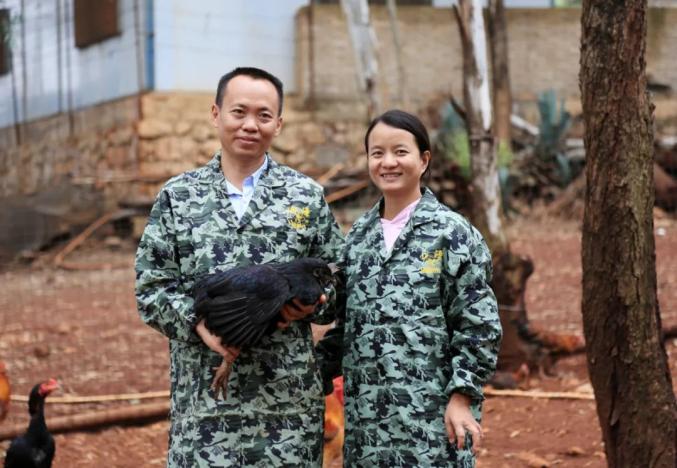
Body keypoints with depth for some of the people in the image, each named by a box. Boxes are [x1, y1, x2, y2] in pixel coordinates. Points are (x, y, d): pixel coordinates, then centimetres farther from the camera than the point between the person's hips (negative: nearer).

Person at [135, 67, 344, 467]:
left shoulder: (308, 197, 6)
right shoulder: (178, 197, 6)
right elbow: (151, 288, 4)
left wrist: (310, 305, -12)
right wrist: (198, 322, -13)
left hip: (289, 399, 0)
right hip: (204, 397, 0)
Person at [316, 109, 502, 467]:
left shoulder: (451, 232, -5)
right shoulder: (359, 235, 11)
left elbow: (478, 326, -7)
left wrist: (461, 396, -12)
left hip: (431, 411, -5)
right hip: (367, 410, 5)